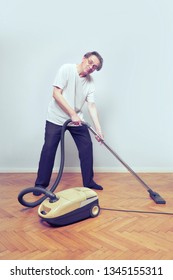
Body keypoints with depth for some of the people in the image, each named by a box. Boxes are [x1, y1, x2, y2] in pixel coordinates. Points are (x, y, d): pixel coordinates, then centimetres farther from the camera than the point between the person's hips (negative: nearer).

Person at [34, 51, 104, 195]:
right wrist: (72, 114, -25)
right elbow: (56, 94, -20)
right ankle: (41, 184, 13)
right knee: (49, 149, -3)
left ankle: (88, 182, 15)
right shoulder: (66, 69, -14)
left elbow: (91, 105, -5)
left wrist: (99, 129, -13)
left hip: (77, 120, 4)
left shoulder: (90, 81, -2)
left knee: (87, 147, 0)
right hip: (56, 118, -4)